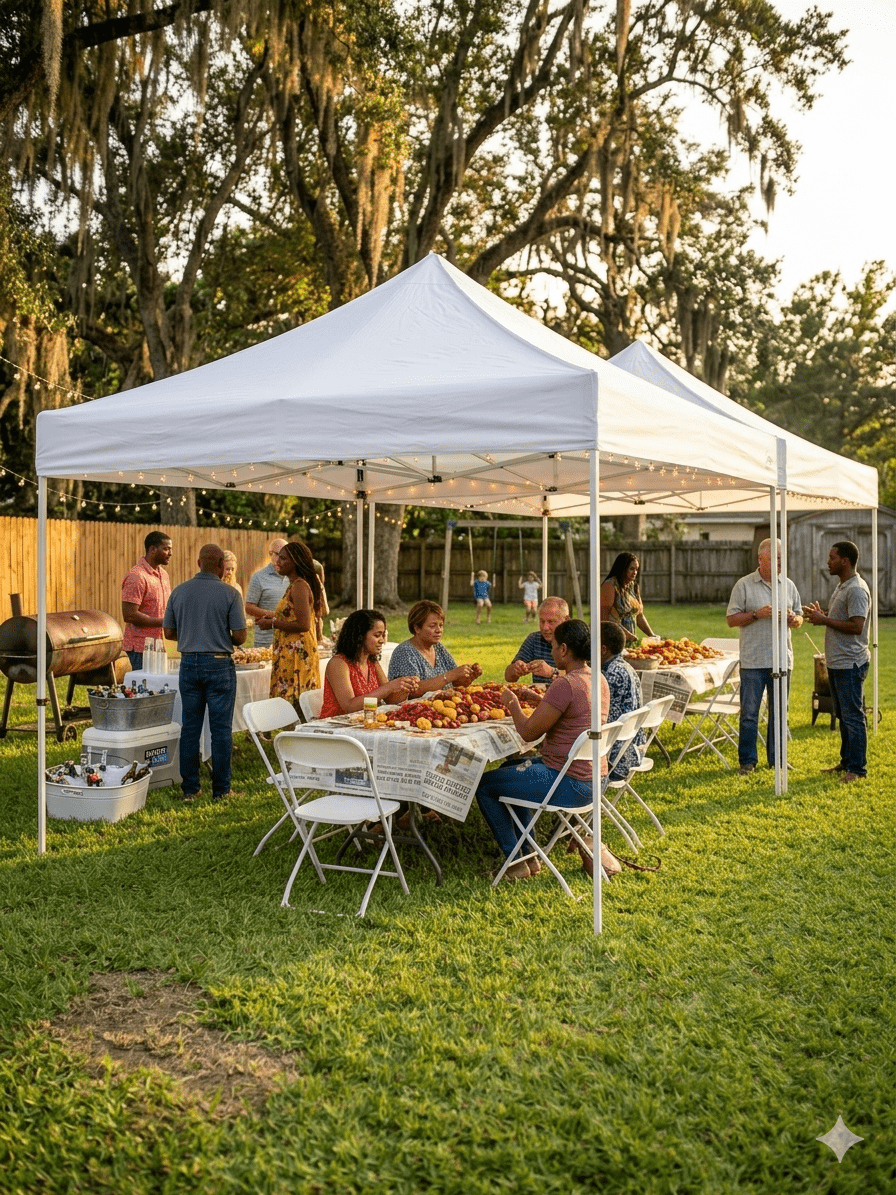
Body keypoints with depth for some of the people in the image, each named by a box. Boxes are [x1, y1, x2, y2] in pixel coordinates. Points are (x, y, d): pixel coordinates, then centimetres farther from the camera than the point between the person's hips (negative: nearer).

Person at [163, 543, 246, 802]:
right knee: (221, 728, 3)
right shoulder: (229, 594, -8)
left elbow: (169, 632, 8)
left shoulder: (179, 592, 3)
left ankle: (189, 788, 13)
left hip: (189, 663, 4)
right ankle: (220, 789, 7)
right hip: (219, 664, -4)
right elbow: (240, 637, -9)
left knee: (190, 727, 9)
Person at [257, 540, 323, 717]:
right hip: (290, 653, 10)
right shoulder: (294, 584, 17)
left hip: (297, 654, -10)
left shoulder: (299, 586, -14)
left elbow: (303, 624, -21)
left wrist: (273, 624, -13)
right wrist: (274, 618, 16)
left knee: (292, 702, -9)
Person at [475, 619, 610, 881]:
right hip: (594, 779, 10)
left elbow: (529, 732, -20)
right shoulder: (599, 680, 5)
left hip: (568, 784, -10)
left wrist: (513, 704, -3)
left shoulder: (566, 685, -24)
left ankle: (517, 862, 10)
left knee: (484, 785, 3)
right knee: (509, 770, 28)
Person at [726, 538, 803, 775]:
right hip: (753, 660, -4)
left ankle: (777, 759, 20)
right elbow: (732, 619, -3)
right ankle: (747, 761, 9)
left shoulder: (788, 585, 11)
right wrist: (756, 614, -16)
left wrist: (793, 619, -7)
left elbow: (799, 618, 15)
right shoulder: (744, 585, -1)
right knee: (749, 713, 0)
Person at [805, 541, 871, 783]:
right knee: (843, 716, 16)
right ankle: (846, 763, 25)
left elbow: (856, 626, -25)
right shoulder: (841, 587, 15)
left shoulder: (857, 590, -17)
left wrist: (824, 620, -18)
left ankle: (857, 769, 2)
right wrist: (821, 614, 7)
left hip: (850, 664, -11)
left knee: (853, 716, -5)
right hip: (837, 662, 11)